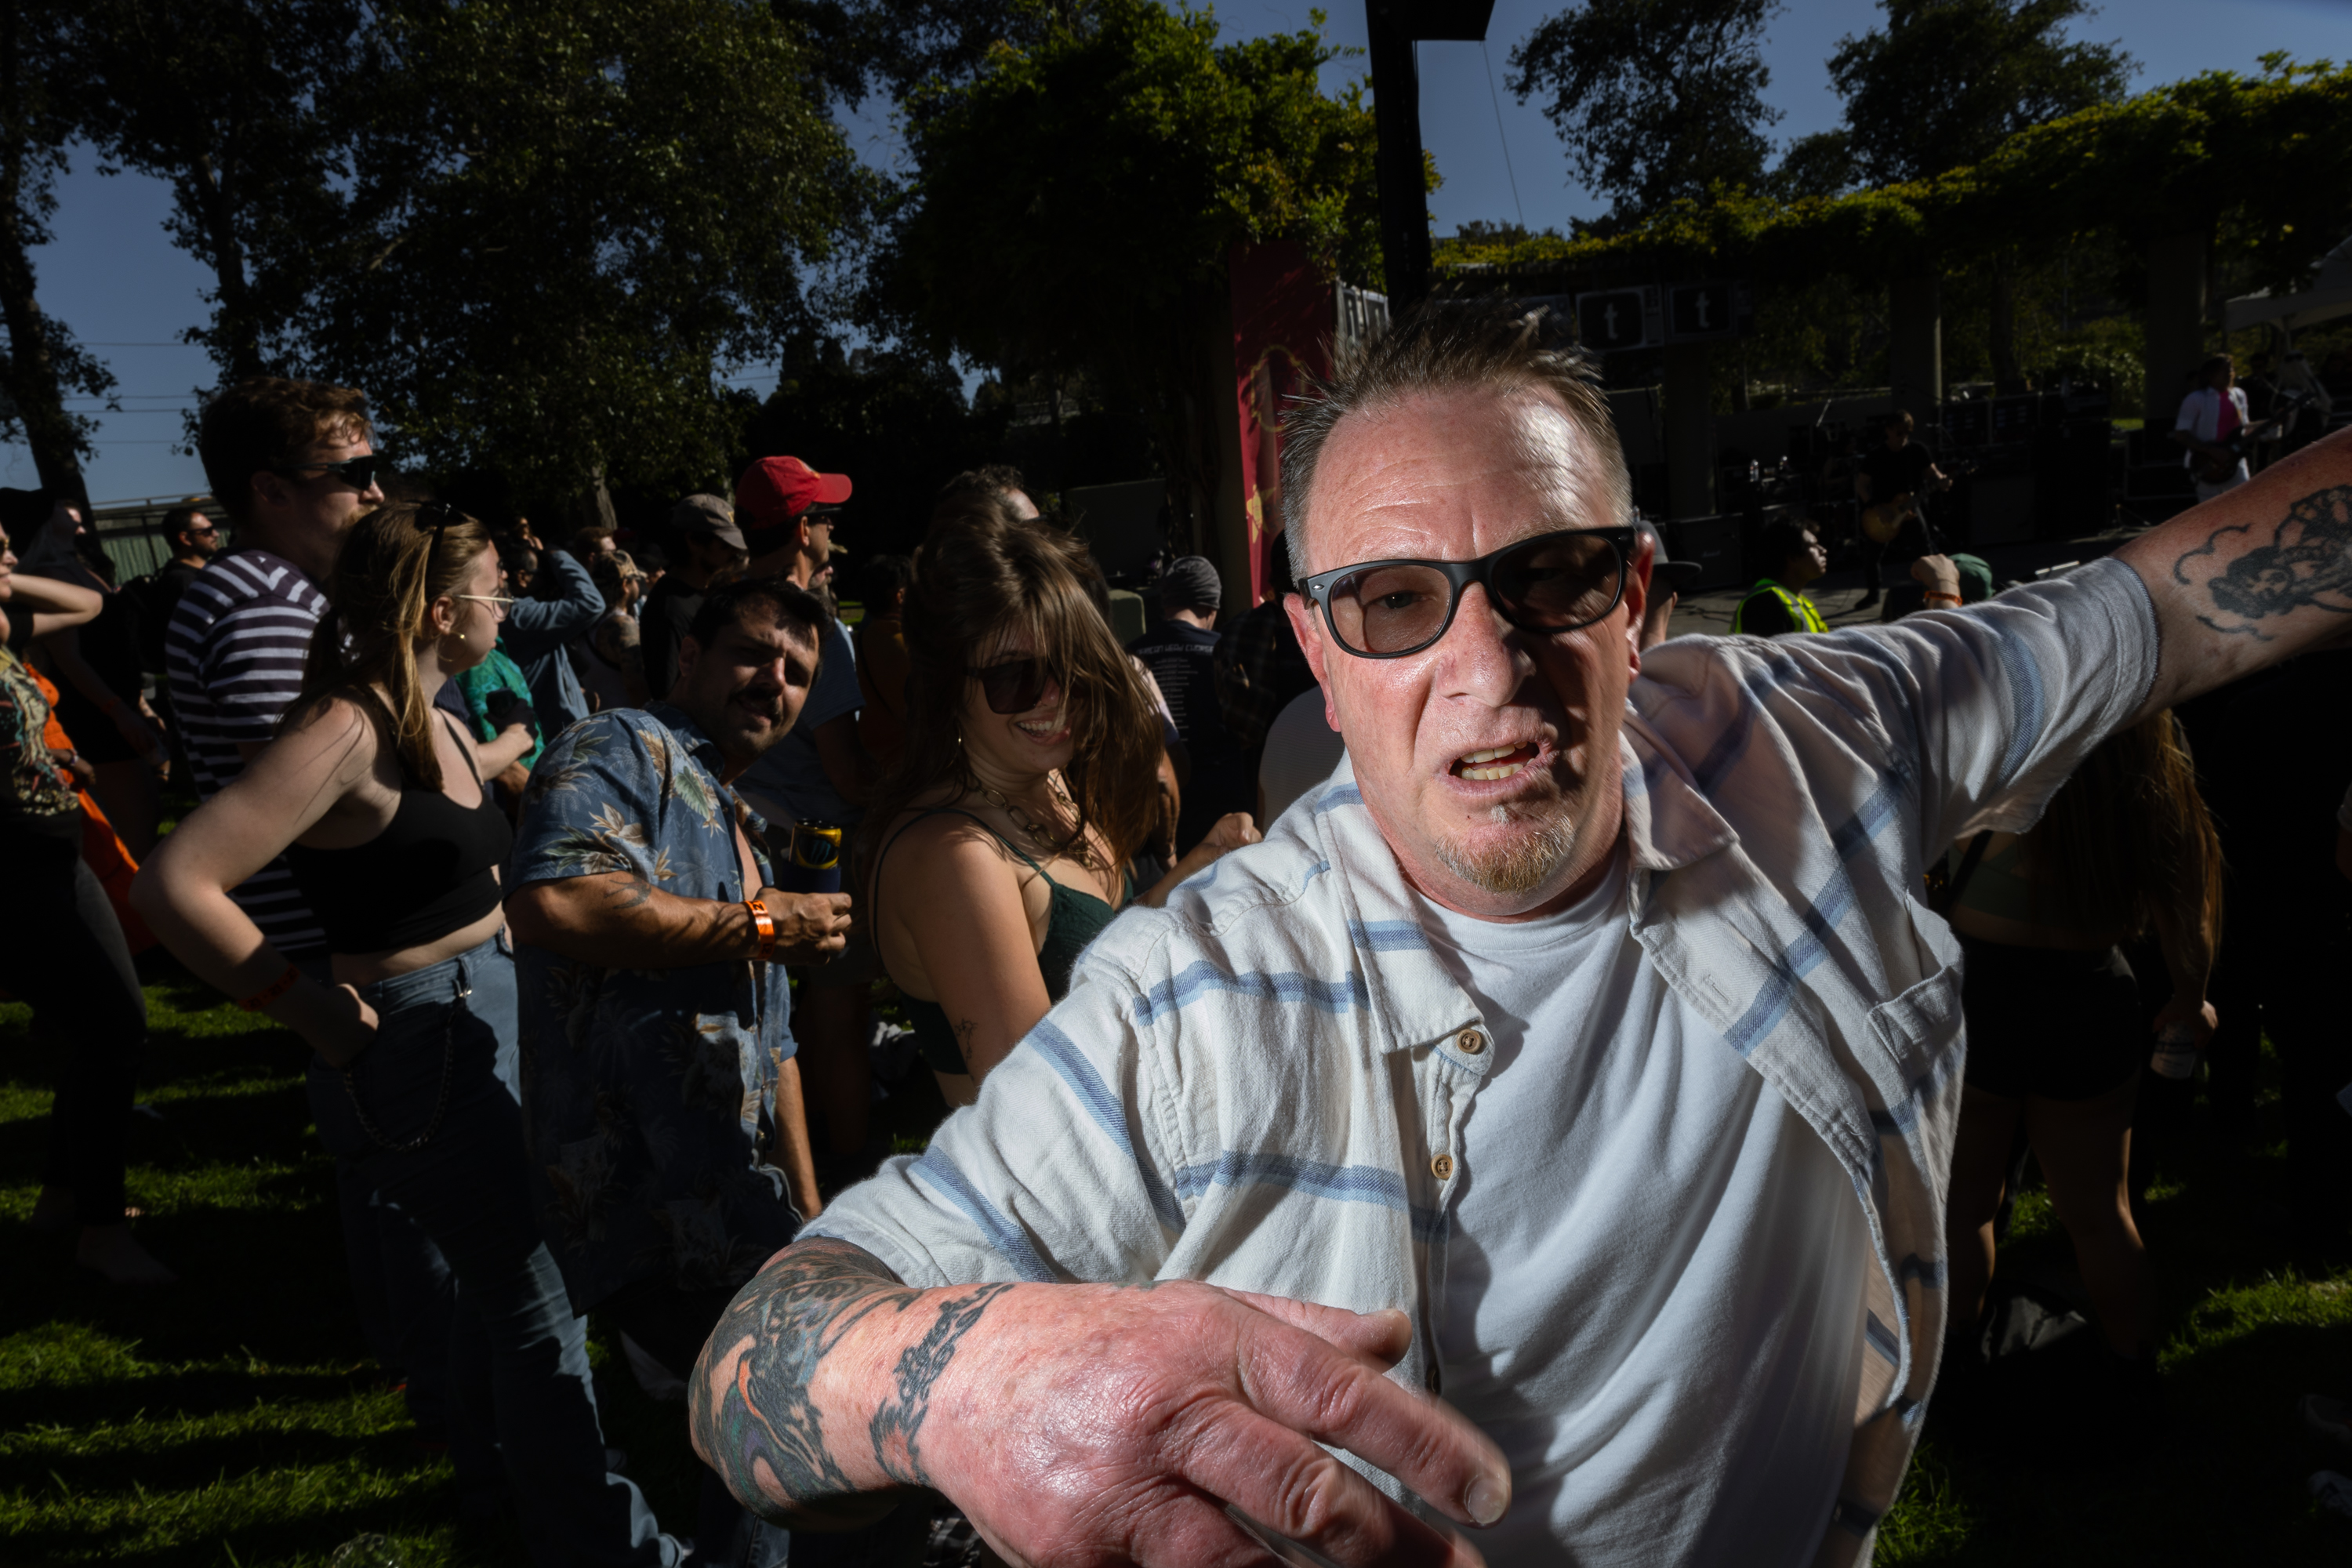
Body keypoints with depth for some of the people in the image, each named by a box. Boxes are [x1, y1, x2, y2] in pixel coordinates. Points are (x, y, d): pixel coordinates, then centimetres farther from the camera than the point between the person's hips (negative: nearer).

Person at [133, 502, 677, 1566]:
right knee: (536, 1303, -2)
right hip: (420, 1046, -10)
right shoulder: (346, 730, -21)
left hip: (484, 1023, 10)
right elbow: (175, 885, -26)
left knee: (502, 1267, 25)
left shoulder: (436, 725, 9)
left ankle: (492, 1455, 49)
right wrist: (315, 1013, -22)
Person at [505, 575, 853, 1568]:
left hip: (727, 1203, 9)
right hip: (654, 1202, -9)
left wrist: (807, 1215, 21)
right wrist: (763, 926, -16)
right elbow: (551, 902, -28)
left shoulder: (733, 833, 23)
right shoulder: (628, 750, -6)